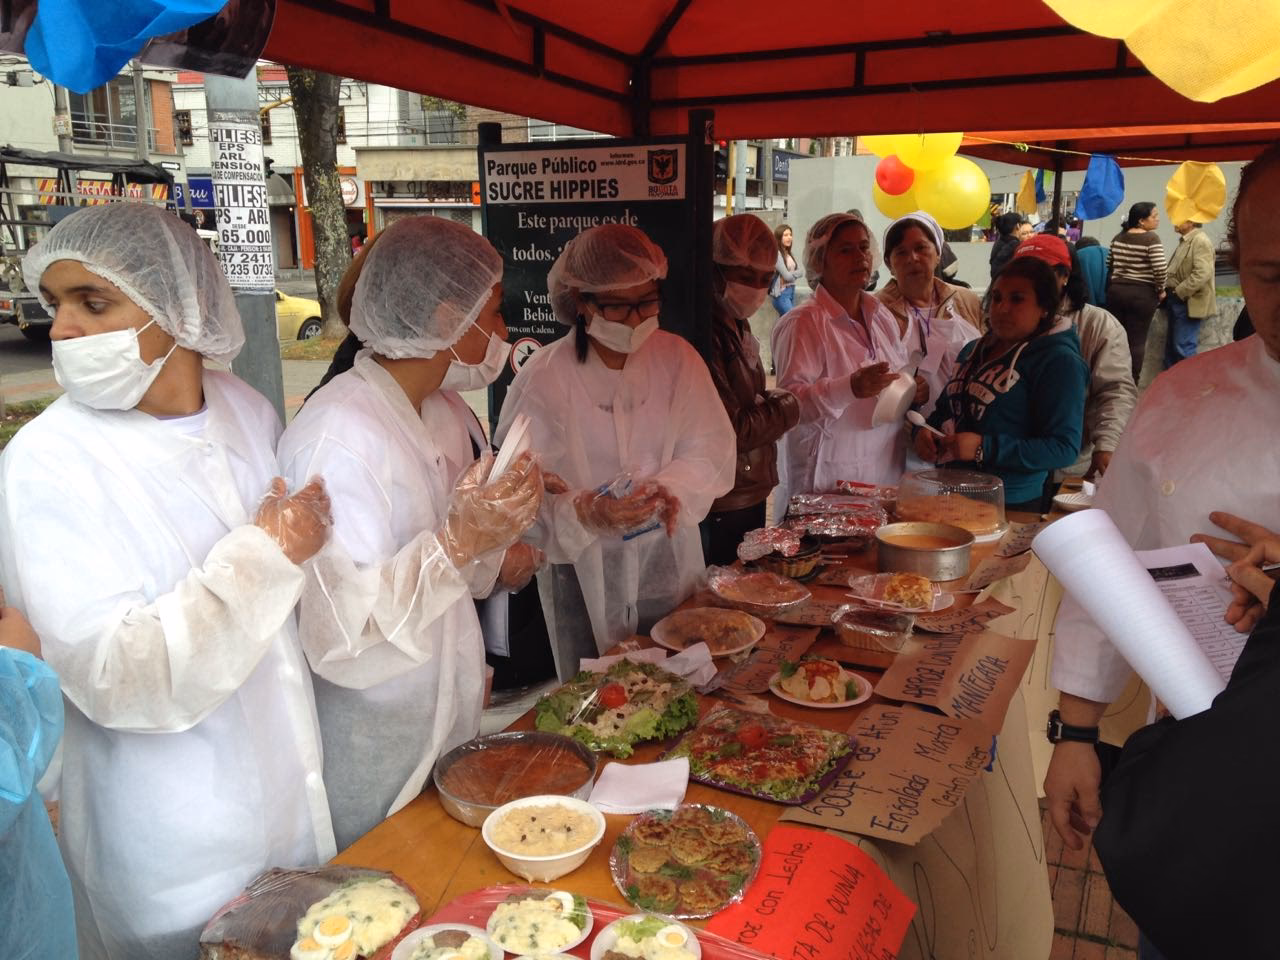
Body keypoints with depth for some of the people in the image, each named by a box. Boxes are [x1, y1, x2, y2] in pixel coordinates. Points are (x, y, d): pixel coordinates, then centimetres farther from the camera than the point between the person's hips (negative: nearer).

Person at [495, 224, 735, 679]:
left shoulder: (677, 358, -1)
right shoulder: (544, 377, -13)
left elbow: (712, 449, -3)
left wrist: (669, 487, -23)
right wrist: (589, 513, -35)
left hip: (668, 565, 4)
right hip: (583, 573, -3)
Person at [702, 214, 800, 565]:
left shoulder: (739, 328, 12)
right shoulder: (708, 335, -21)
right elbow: (731, 431, -23)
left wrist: (774, 401, 0)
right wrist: (789, 408, -8)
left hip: (751, 496, 10)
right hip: (720, 510, -10)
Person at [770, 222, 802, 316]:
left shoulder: (790, 254, 11)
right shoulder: (776, 254, -13)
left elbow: (799, 271, 5)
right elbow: (787, 275, -16)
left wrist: (791, 275, -10)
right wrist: (794, 274, 2)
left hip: (792, 291, 8)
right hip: (781, 293, -8)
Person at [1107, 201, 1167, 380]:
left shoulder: (1118, 238, 7)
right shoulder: (1151, 239, -11)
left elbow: (1109, 265, 10)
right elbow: (1159, 268, -18)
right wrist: (1160, 290, -4)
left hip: (1116, 290, 5)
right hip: (1142, 294, -5)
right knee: (1137, 340, 1)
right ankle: (1131, 382, 4)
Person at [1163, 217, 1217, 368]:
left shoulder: (1201, 241, -14)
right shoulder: (1185, 241, 16)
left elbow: (1202, 274, -23)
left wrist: (1179, 292, -18)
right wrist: (1168, 290, 9)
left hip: (1189, 304, -10)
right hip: (1177, 302, 10)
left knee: (1183, 348, -8)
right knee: (1171, 347, 13)